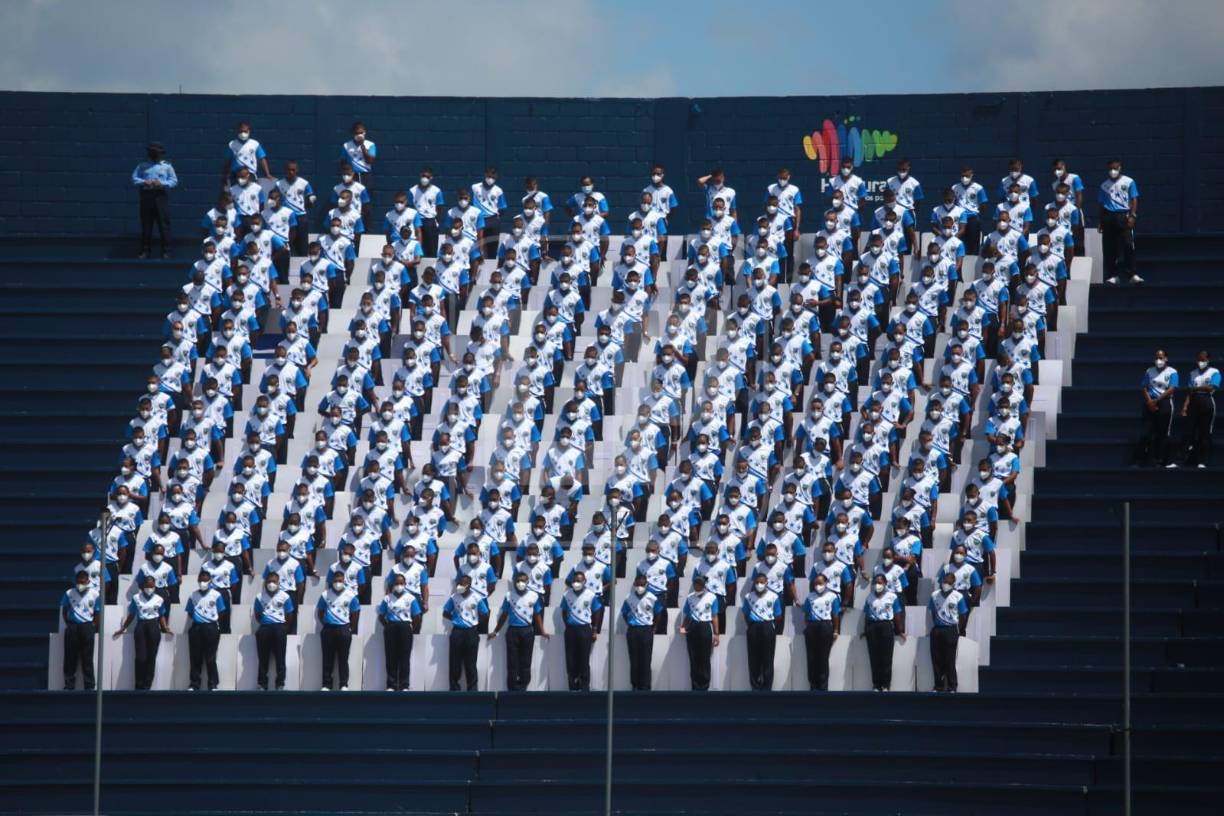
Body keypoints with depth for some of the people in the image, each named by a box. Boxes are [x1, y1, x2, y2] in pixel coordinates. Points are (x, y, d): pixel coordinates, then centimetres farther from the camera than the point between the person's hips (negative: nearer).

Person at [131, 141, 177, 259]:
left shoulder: (167, 166, 11)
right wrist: (144, 182, -10)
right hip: (146, 195, 2)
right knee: (146, 226, 1)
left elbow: (174, 181, 4)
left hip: (161, 195, -2)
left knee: (164, 224, -6)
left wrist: (161, 183, -12)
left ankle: (166, 251, -4)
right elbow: (134, 178, 8)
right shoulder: (142, 166, 15)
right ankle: (144, 251, 5)